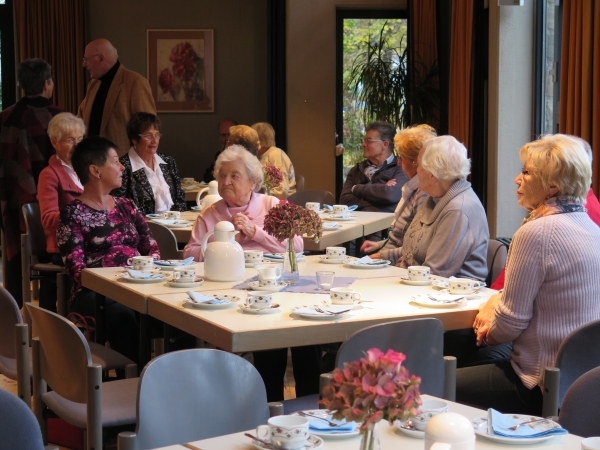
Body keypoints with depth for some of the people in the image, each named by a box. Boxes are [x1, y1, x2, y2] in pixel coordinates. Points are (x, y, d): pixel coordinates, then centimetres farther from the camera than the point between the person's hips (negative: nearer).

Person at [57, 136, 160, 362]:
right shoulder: (73, 214, 4)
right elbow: (77, 270, -6)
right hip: (95, 292, -4)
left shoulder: (127, 206, 22)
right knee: (125, 318, -38)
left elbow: (152, 248, 17)